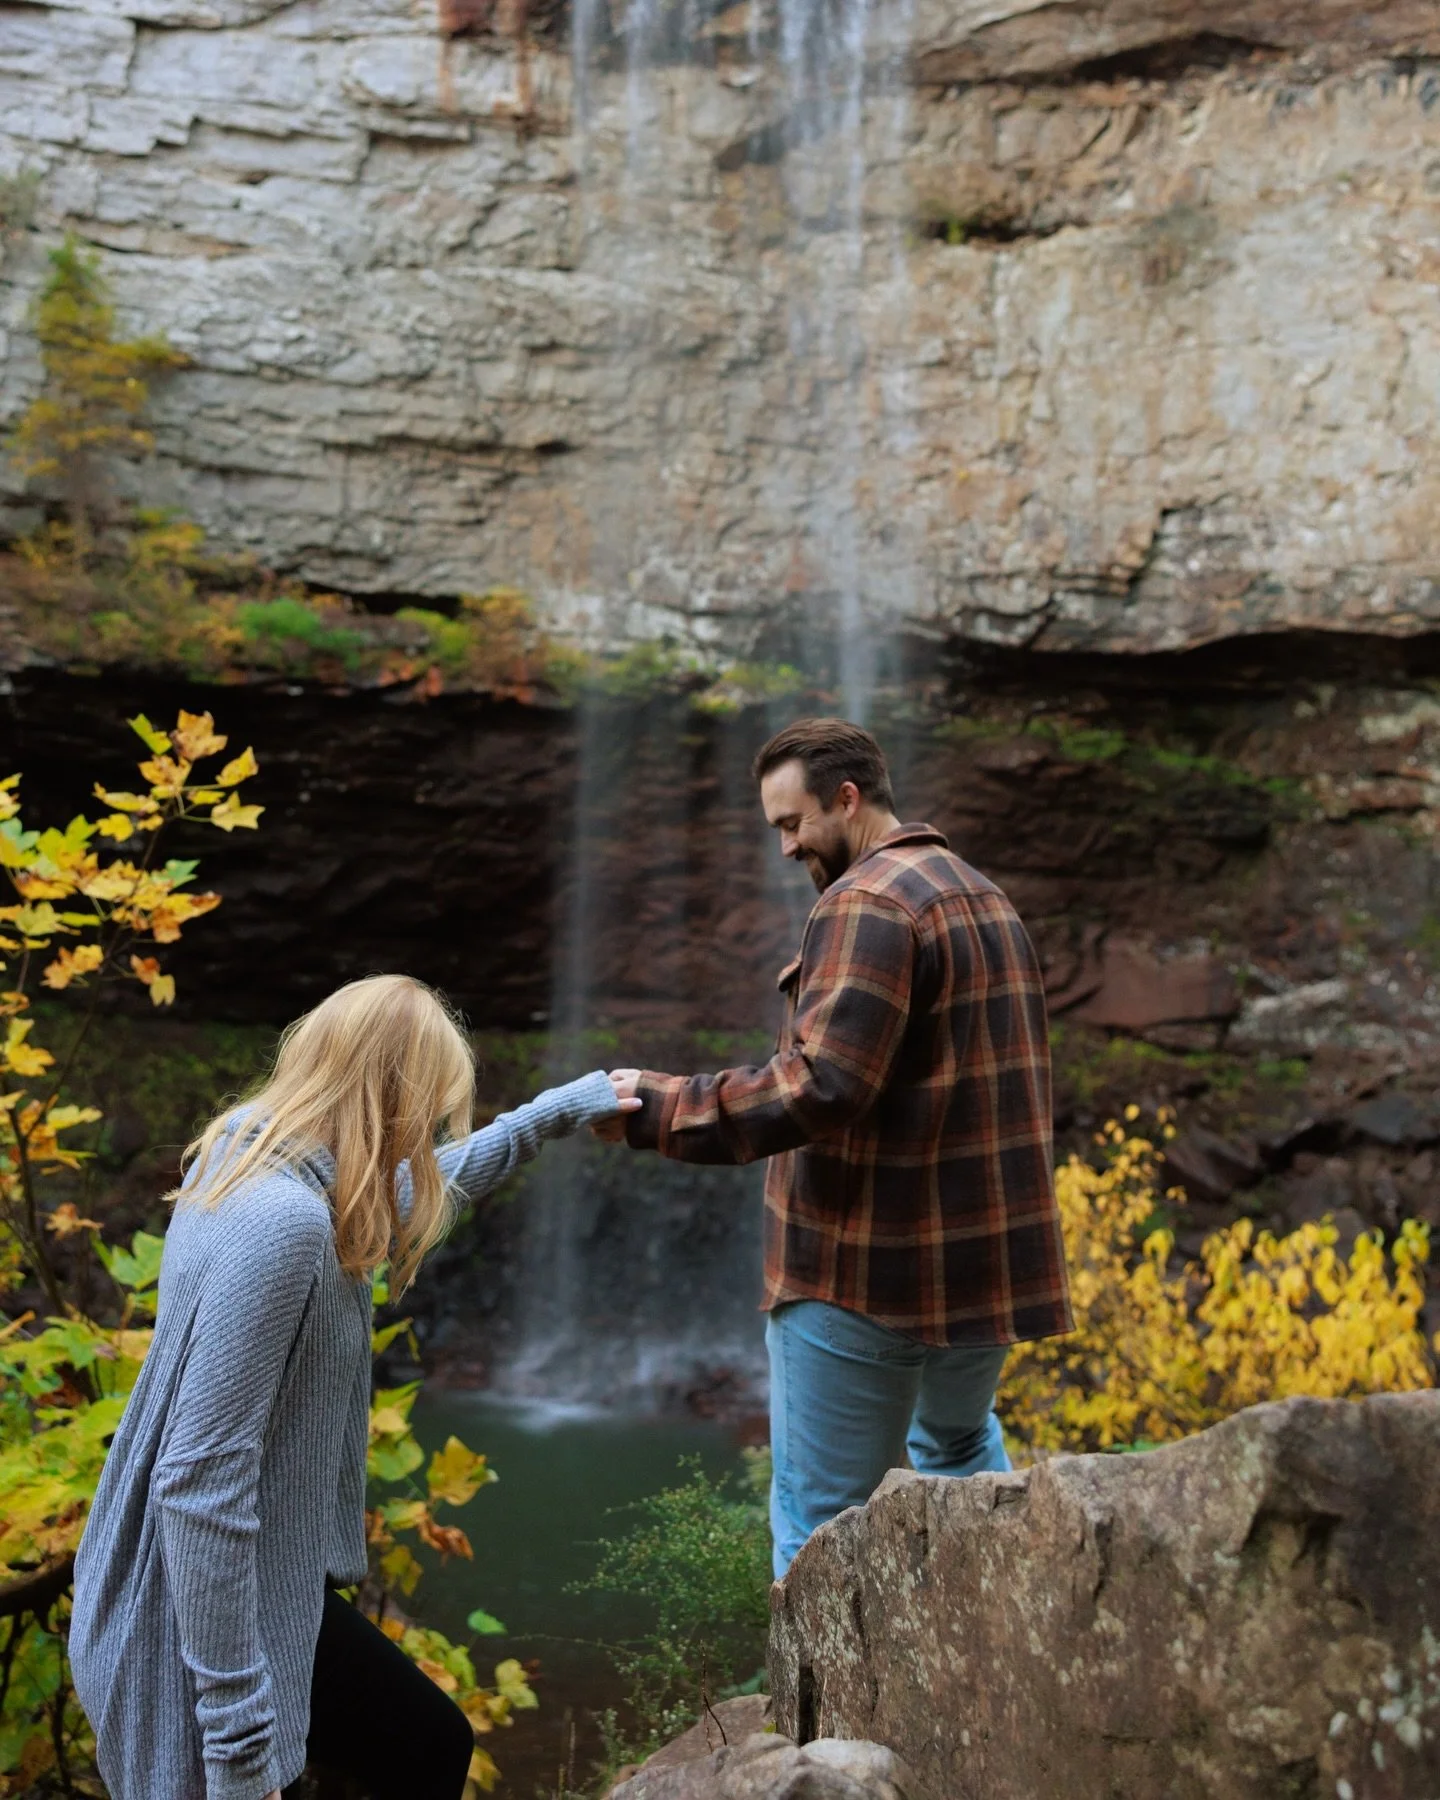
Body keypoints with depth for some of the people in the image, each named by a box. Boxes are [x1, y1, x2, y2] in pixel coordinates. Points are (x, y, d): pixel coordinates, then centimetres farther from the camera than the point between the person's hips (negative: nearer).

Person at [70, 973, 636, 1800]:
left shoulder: (254, 1150, 0)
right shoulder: (281, 1222, -28)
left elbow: (411, 1193, 22)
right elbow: (201, 1482, -29)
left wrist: (555, 1112, 24)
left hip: (251, 1574, 9)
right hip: (210, 1602, -9)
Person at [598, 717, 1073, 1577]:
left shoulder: (868, 902, -15)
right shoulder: (985, 897, 14)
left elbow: (817, 1088, -25)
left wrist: (656, 1109, -20)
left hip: (869, 1275, -9)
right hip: (990, 1254, 9)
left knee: (820, 1520, 2)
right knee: (960, 1442, 31)